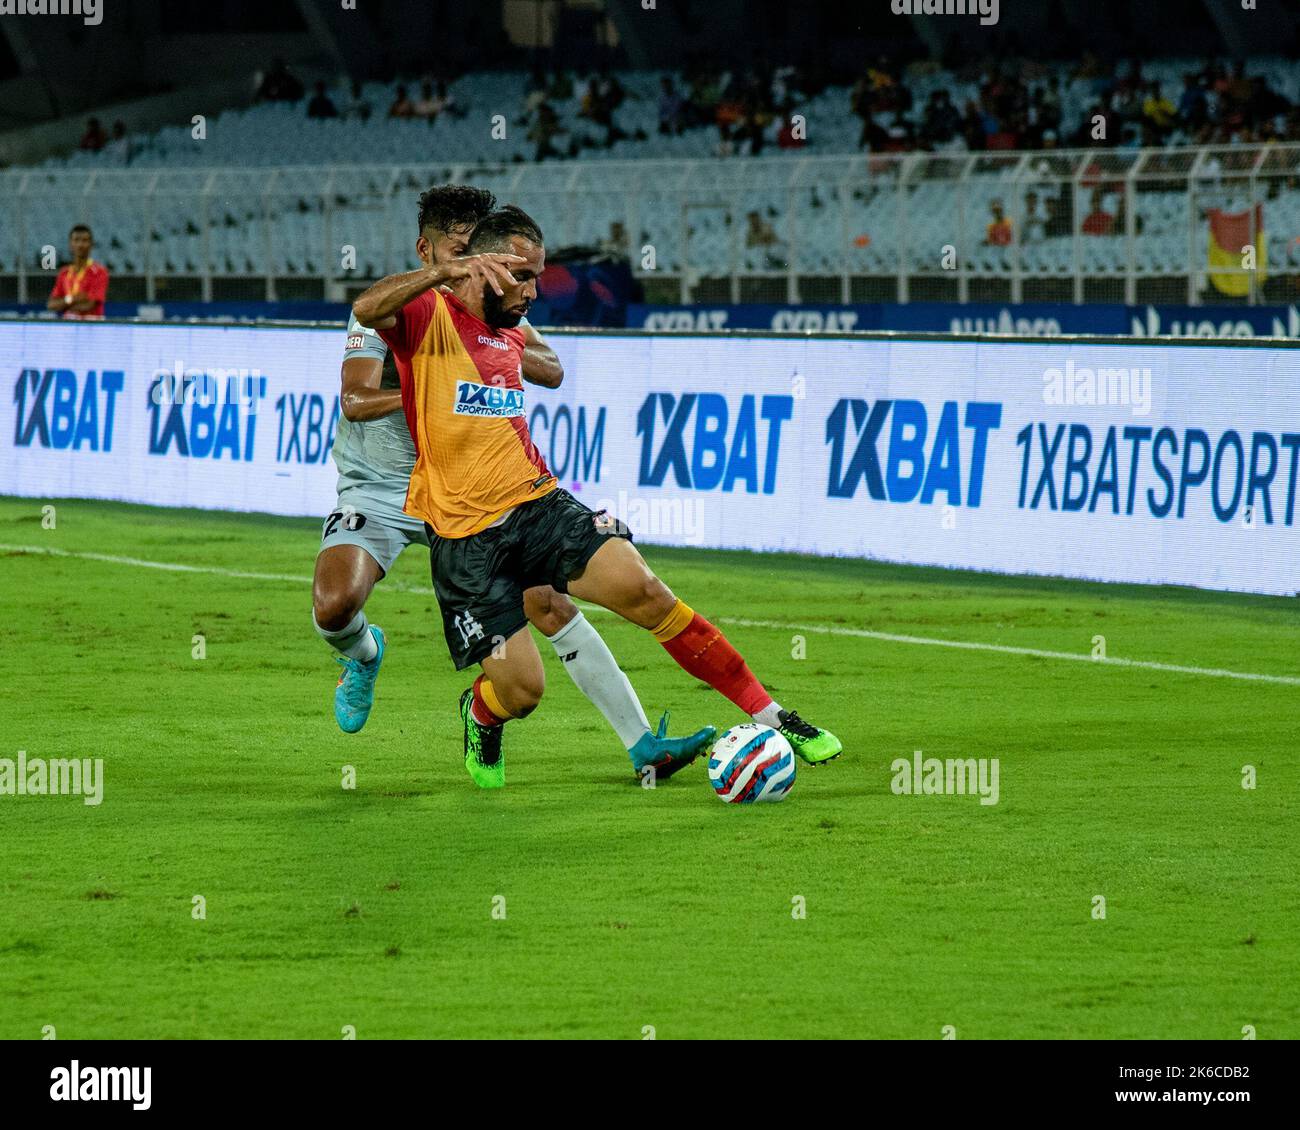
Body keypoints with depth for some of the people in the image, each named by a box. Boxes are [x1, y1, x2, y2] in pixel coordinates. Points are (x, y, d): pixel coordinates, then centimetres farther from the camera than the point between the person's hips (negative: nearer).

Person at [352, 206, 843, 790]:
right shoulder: (430, 317, -5)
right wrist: (448, 270, -36)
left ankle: (770, 717, -13)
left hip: (536, 502, 6)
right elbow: (366, 309, -27)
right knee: (521, 690, -11)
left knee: (640, 587, -19)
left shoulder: (511, 336, 18)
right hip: (465, 537, -6)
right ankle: (480, 717, 30)